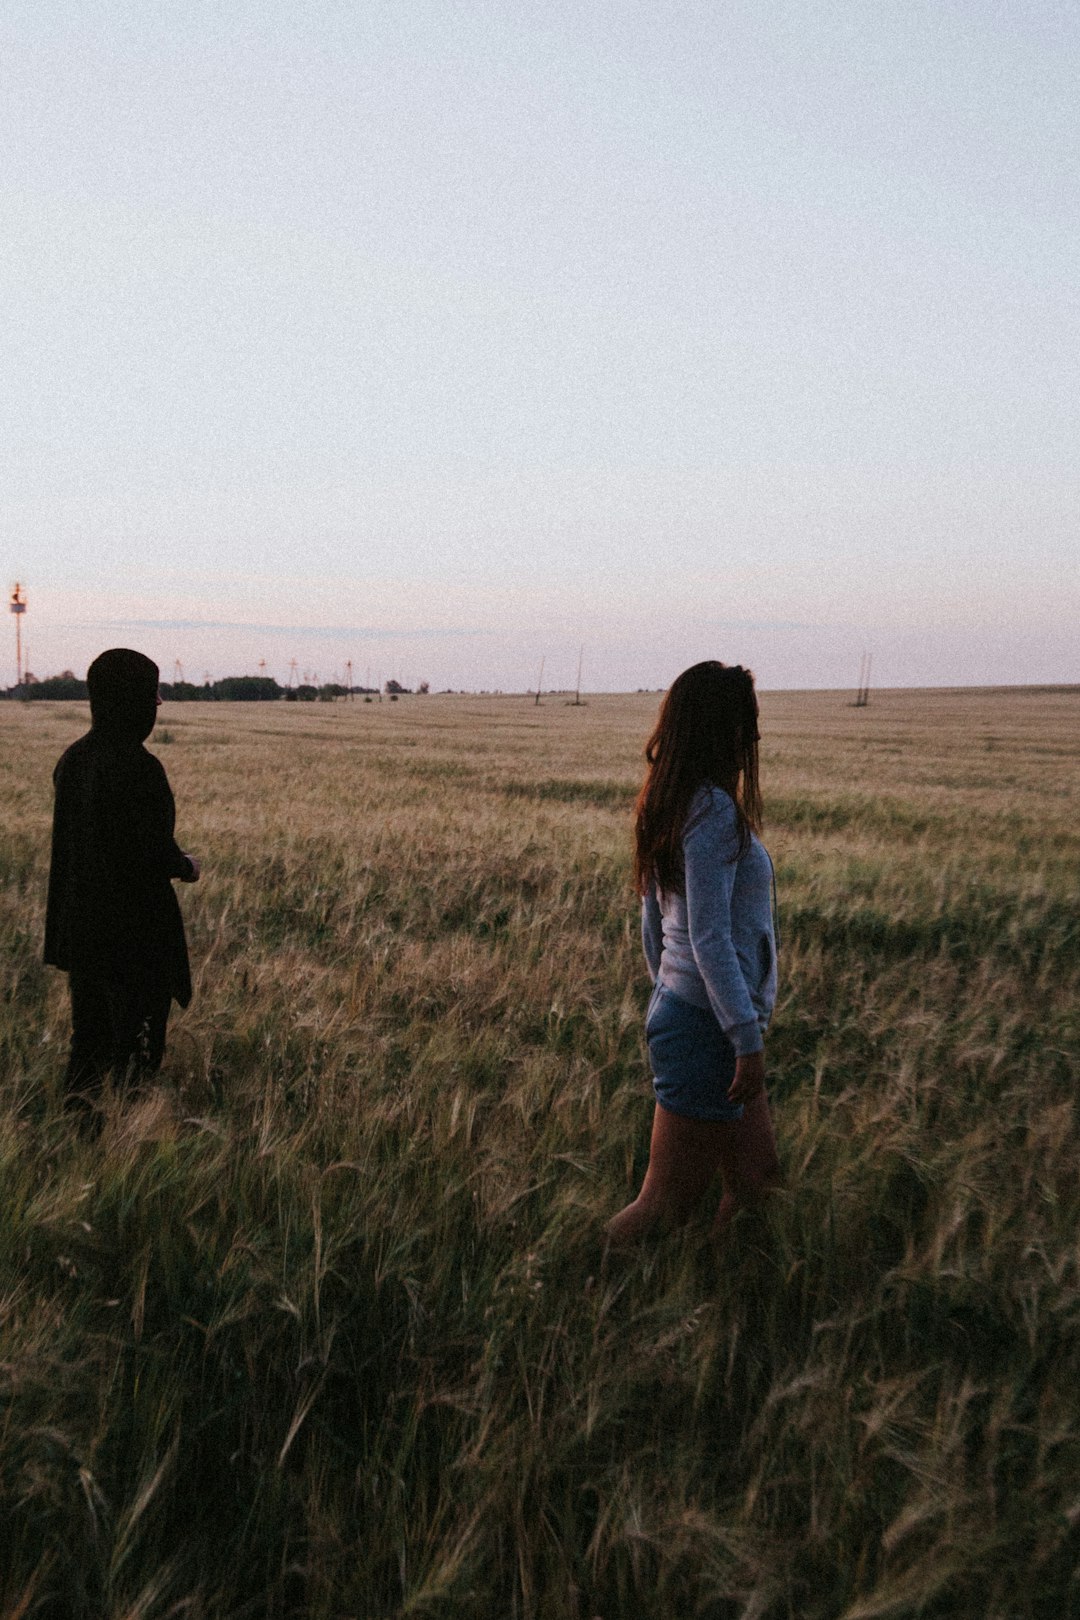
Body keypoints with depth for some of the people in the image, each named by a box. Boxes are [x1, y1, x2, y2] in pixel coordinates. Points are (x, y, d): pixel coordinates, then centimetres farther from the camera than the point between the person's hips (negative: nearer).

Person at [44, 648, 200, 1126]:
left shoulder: (72, 760, 1)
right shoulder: (138, 768, -23)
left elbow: (68, 839, 9)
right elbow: (155, 852, -22)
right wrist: (186, 866, 0)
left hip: (79, 921, 7)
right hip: (135, 925, -7)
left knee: (89, 1032, 21)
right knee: (136, 1035, 9)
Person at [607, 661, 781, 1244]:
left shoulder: (667, 806, 9)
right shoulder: (715, 809, -19)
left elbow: (652, 926, 15)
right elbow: (708, 939, -22)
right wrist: (749, 1040, -19)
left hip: (678, 1014, 9)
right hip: (707, 1027, -9)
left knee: (756, 1183, 17)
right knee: (666, 1202, 3)